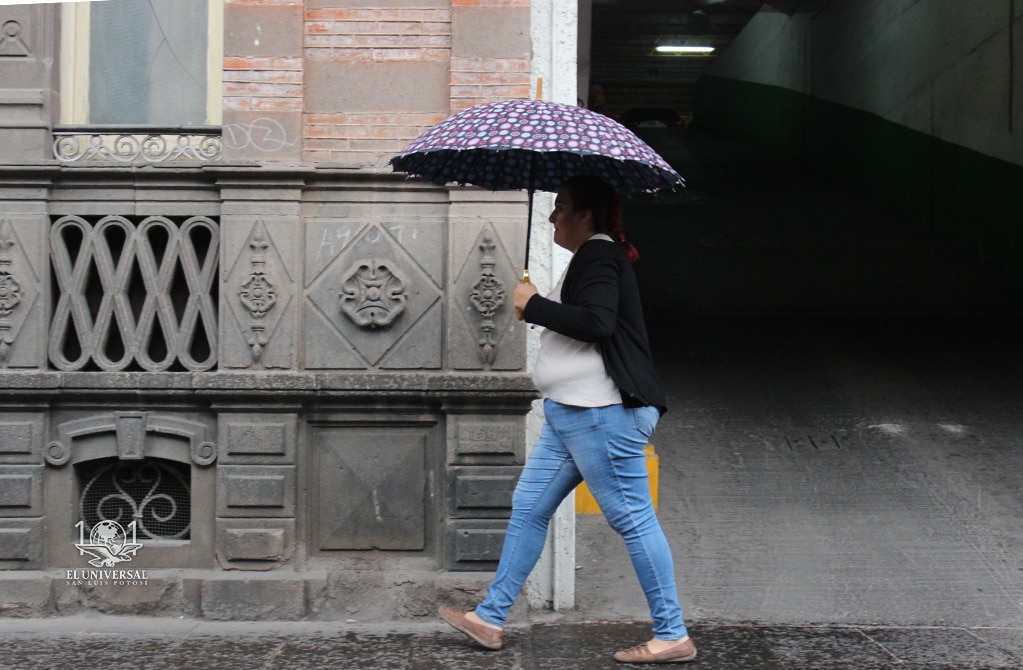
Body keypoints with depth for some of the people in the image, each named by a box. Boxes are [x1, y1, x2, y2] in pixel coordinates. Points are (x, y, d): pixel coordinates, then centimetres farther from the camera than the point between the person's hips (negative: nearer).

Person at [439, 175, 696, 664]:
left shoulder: (598, 255, -11)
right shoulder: (593, 256, 20)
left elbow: (597, 321, -26)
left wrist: (533, 304, -15)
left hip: (602, 415, -11)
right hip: (572, 413, 11)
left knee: (632, 518, -6)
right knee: (528, 508, 12)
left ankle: (673, 637, 1)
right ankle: (490, 619, 18)